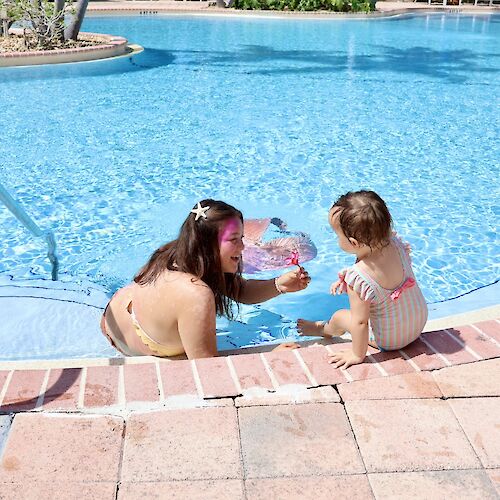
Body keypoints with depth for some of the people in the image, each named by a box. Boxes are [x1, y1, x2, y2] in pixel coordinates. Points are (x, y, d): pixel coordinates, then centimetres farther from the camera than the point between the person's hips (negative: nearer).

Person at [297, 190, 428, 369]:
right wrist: (347, 281, 5)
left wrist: (358, 355, -14)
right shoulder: (395, 243, -17)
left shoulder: (359, 278, -37)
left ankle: (323, 329, 49)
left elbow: (360, 322, -27)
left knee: (339, 317, 16)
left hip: (391, 339, -6)